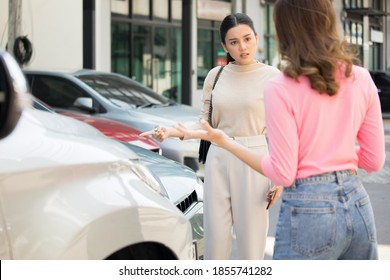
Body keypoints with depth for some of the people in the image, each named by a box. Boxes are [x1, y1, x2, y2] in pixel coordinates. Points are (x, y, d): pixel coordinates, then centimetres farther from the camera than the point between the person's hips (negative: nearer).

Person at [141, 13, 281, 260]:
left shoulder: (271, 76, -3)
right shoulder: (215, 76, 8)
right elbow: (205, 123, 11)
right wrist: (171, 132, -6)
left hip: (254, 164, -3)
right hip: (218, 161, 3)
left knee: (251, 243, 0)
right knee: (215, 241, 4)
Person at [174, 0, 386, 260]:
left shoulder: (282, 88, -10)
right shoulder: (361, 78, 3)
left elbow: (283, 174, -9)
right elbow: (374, 161, 7)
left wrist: (223, 141, -3)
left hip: (309, 210, -5)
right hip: (358, 206, 5)